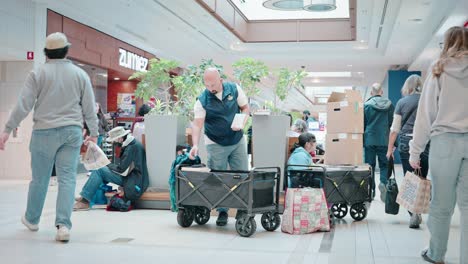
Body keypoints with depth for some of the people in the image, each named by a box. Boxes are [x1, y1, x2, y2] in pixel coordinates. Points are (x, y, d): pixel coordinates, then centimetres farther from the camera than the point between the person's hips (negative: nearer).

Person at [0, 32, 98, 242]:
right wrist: (94, 133, 17)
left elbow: (23, 105, -6)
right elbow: (89, 108, 7)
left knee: (40, 178, 12)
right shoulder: (80, 74, 5)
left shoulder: (38, 74, -2)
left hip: (44, 132, -1)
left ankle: (32, 219, 31)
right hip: (72, 132, 1)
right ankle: (63, 225, -8)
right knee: (67, 179, 0)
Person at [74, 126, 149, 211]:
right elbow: (123, 164, 16)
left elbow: (122, 169, -21)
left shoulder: (132, 147, -20)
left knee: (99, 170, -15)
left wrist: (107, 164, -5)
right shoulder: (131, 144, 11)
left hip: (133, 181, -10)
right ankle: (84, 197, 7)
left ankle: (85, 202, -13)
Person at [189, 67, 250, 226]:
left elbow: (245, 108, 4)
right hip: (216, 144, -2)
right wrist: (195, 145, -34)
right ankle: (222, 212, 13)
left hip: (237, 141, 2)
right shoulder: (202, 100, -13)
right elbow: (197, 124, -20)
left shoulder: (234, 89, -6)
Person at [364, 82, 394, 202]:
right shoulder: (389, 104, 2)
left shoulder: (366, 105, -5)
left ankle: (371, 190, 7)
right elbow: (392, 123, 3)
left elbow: (363, 124, 0)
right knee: (384, 164, 9)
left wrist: (361, 140, 11)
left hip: (369, 139, -1)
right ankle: (383, 182, -17)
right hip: (384, 140, 1)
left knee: (370, 165, 7)